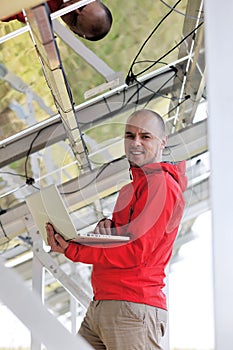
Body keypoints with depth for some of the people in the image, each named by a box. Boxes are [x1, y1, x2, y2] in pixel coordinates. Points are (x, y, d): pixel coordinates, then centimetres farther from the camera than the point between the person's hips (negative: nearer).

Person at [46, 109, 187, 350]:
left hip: (132, 309, -10)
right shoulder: (133, 186, 24)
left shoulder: (160, 183, -8)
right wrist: (105, 226, -3)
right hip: (99, 305, 10)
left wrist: (72, 251, -14)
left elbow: (136, 253, -16)